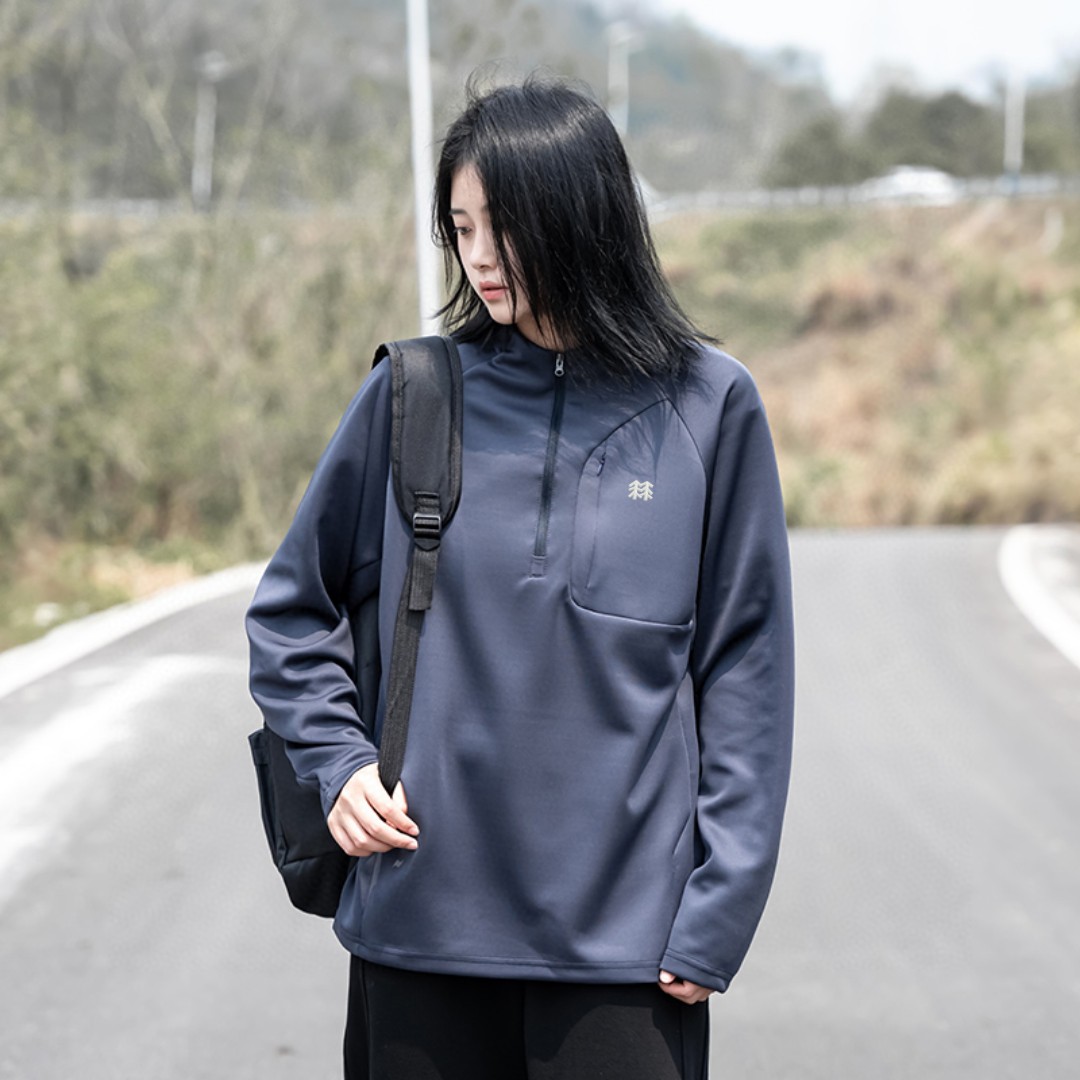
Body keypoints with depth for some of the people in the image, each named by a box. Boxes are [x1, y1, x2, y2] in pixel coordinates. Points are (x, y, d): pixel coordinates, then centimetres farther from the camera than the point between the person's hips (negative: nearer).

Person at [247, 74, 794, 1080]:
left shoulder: (707, 406, -1)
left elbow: (743, 666, 1)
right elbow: (291, 611, 14)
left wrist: (716, 912, -4)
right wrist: (337, 762, -1)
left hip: (625, 934, -1)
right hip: (421, 923, 2)